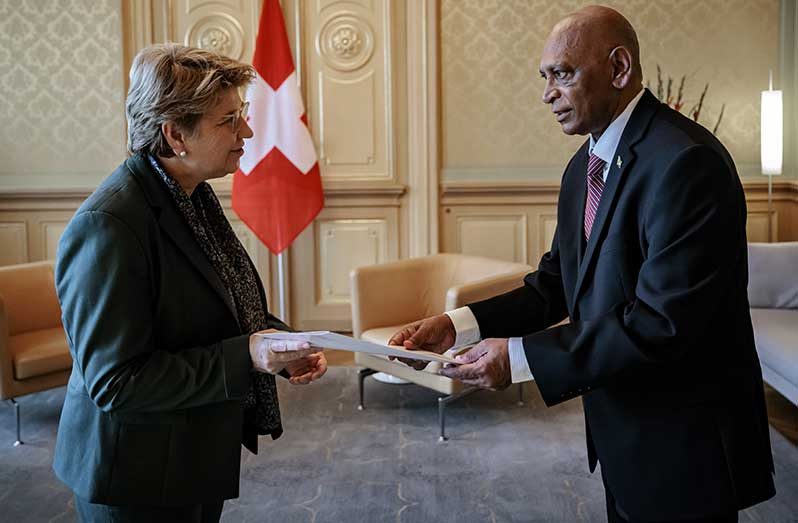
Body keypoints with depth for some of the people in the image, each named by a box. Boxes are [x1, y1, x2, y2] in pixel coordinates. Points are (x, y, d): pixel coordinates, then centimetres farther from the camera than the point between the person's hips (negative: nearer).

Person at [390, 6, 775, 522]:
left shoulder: (685, 161, -23)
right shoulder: (584, 167, 6)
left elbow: (662, 322, -28)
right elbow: (555, 286, 7)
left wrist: (520, 357, -26)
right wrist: (457, 325, -7)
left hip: (684, 443, -8)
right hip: (622, 429, 8)